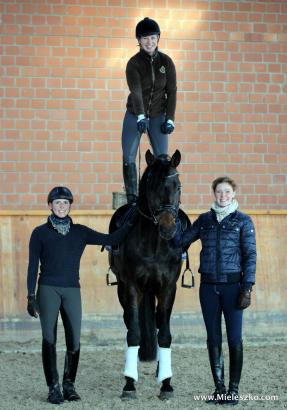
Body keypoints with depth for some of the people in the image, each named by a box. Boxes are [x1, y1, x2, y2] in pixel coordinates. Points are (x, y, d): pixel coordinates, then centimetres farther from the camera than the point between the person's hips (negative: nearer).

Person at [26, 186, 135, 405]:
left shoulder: (80, 232, 11)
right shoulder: (40, 233, 4)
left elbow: (111, 239, 6)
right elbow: (33, 266, 3)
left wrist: (131, 222, -4)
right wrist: (31, 296, -3)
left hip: (72, 291, 2)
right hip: (48, 290, -2)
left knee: (74, 341, -2)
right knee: (49, 340, -2)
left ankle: (69, 384, 15)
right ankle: (53, 388, 5)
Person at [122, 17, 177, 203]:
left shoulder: (166, 62, -5)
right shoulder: (134, 63, -12)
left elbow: (172, 91, -1)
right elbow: (136, 91, -25)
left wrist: (170, 119, -6)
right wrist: (141, 117, -38)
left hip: (158, 116, 1)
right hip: (135, 116, -1)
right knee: (128, 158, -2)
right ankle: (132, 198, 7)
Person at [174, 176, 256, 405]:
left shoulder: (243, 221, -1)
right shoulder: (205, 220, 10)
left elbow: (250, 256, -5)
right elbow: (181, 241, 17)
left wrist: (247, 288, -12)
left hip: (232, 285, -3)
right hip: (208, 286, 4)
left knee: (234, 339, -1)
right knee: (214, 339, 7)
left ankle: (234, 390, 8)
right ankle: (219, 388, 15)